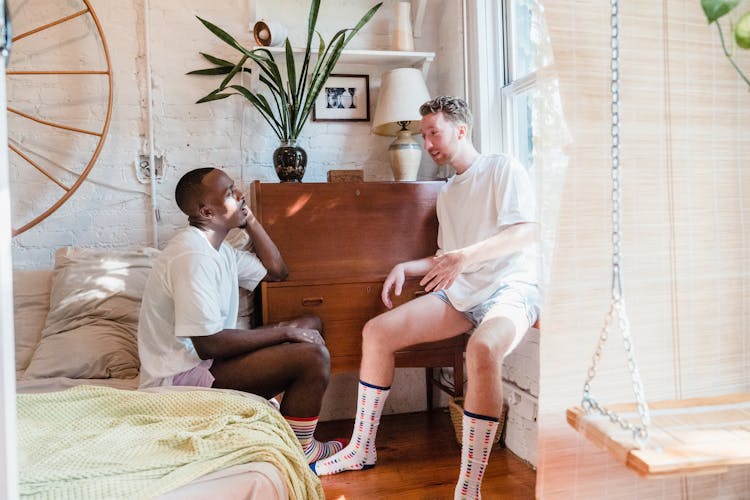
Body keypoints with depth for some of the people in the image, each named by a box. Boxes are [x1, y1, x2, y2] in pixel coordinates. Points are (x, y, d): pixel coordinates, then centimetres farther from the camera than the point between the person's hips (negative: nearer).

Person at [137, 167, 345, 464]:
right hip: (180, 378, -10)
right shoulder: (193, 256, -23)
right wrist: (284, 331, -19)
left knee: (310, 325, 9)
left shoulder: (217, 247, 8)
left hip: (203, 359, 11)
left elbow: (276, 271, 16)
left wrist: (250, 221, 6)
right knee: (313, 356, -22)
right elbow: (208, 344, -27)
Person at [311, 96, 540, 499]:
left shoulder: (502, 168, 1)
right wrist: (404, 268, 8)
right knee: (376, 331, -9)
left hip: (510, 287, -7)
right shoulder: (447, 194, 23)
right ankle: (361, 449, 5)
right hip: (460, 292, 7)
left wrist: (467, 256, -25)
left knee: (482, 349, -40)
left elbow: (527, 231, -12)